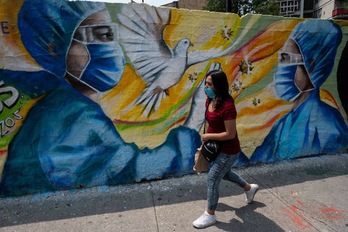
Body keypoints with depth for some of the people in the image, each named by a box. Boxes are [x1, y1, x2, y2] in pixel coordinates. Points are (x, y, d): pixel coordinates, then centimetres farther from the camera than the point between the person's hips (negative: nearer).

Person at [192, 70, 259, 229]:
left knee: (213, 178, -1)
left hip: (229, 150, -9)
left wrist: (208, 136, -19)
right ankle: (250, 188, 52)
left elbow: (230, 134, -28)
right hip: (217, 147, 9)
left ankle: (210, 215, 21)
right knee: (223, 173, 27)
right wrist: (205, 143, 7)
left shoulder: (227, 106, -30)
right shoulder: (210, 101, -3)